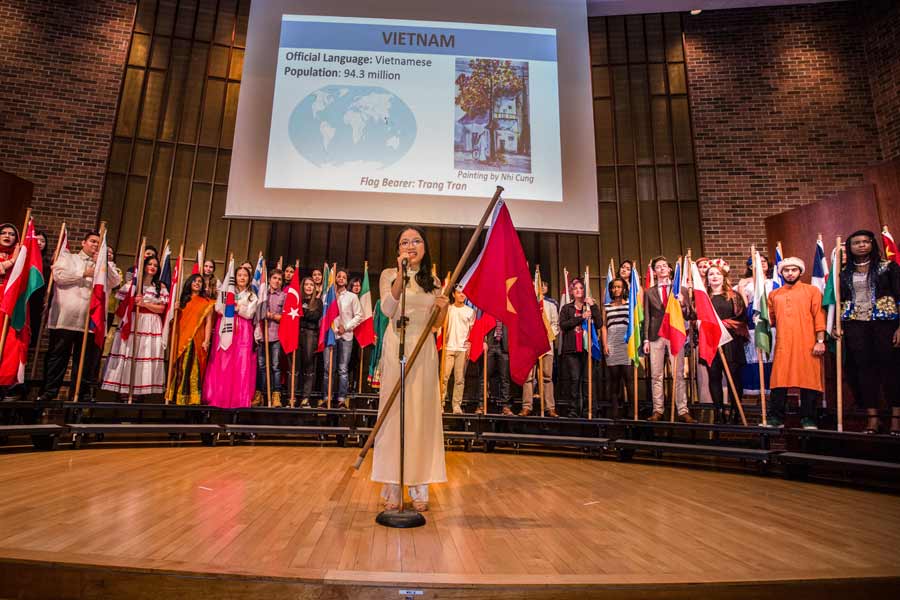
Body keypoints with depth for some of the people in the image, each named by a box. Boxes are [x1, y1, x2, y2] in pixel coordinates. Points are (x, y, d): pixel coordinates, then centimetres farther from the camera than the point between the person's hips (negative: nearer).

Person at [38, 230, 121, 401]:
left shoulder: (105, 264, 20)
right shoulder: (68, 257, 14)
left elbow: (116, 282, 3)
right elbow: (59, 275, -5)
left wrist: (104, 263, -6)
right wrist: (84, 274, -6)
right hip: (66, 317, -2)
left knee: (86, 358, 3)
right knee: (58, 355, 0)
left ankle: (82, 393, 9)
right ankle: (48, 391, 6)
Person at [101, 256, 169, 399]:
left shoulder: (161, 286, 10)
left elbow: (161, 309, 3)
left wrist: (144, 303, -8)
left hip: (151, 326, 0)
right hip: (132, 323, 0)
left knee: (147, 355, -3)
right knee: (128, 354, -4)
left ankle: (140, 389, 2)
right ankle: (124, 389, -1)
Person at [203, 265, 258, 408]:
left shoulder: (252, 296, 13)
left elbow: (250, 314, -1)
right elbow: (218, 308, 1)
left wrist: (236, 307, -9)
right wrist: (237, 308, -7)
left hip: (243, 332, -1)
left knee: (242, 364, -7)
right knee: (222, 363, -5)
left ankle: (239, 399, -6)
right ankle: (219, 397, -1)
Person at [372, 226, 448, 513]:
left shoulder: (433, 281, 13)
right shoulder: (389, 274, 4)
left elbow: (435, 324, 14)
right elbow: (388, 310, -13)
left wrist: (443, 308, -7)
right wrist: (401, 274, -20)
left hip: (425, 351, 3)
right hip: (396, 348, -3)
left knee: (422, 414, 3)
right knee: (394, 412, -1)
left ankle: (419, 488, 13)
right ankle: (392, 488, 9)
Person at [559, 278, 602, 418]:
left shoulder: (590, 306, 15)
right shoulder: (566, 308, 13)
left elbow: (599, 324, 1)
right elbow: (563, 325, -4)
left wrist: (593, 307, -5)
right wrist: (581, 317, -9)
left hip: (587, 347, 1)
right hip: (571, 349, -1)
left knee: (587, 379, -3)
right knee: (574, 379, -7)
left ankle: (586, 410, 4)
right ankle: (573, 410, -2)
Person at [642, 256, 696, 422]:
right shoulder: (649, 292, 12)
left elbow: (689, 316, 7)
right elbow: (647, 317, 10)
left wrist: (683, 304, -14)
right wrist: (646, 339, 4)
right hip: (656, 336, 1)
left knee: (678, 375, -2)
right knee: (656, 376, 2)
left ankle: (683, 411, 2)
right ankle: (658, 410, 7)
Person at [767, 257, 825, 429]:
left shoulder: (812, 291, 7)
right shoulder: (774, 295, 16)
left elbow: (819, 316, 0)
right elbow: (771, 319, 20)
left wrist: (820, 341, -7)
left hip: (807, 345, -2)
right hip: (783, 345, 2)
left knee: (808, 381, 1)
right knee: (779, 382, 1)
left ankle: (808, 419, 11)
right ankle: (776, 418, 8)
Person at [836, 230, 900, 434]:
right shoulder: (844, 272, 10)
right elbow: (839, 300, 12)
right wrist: (836, 326, 4)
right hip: (855, 323, 2)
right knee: (864, 368, 2)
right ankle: (872, 417, 6)